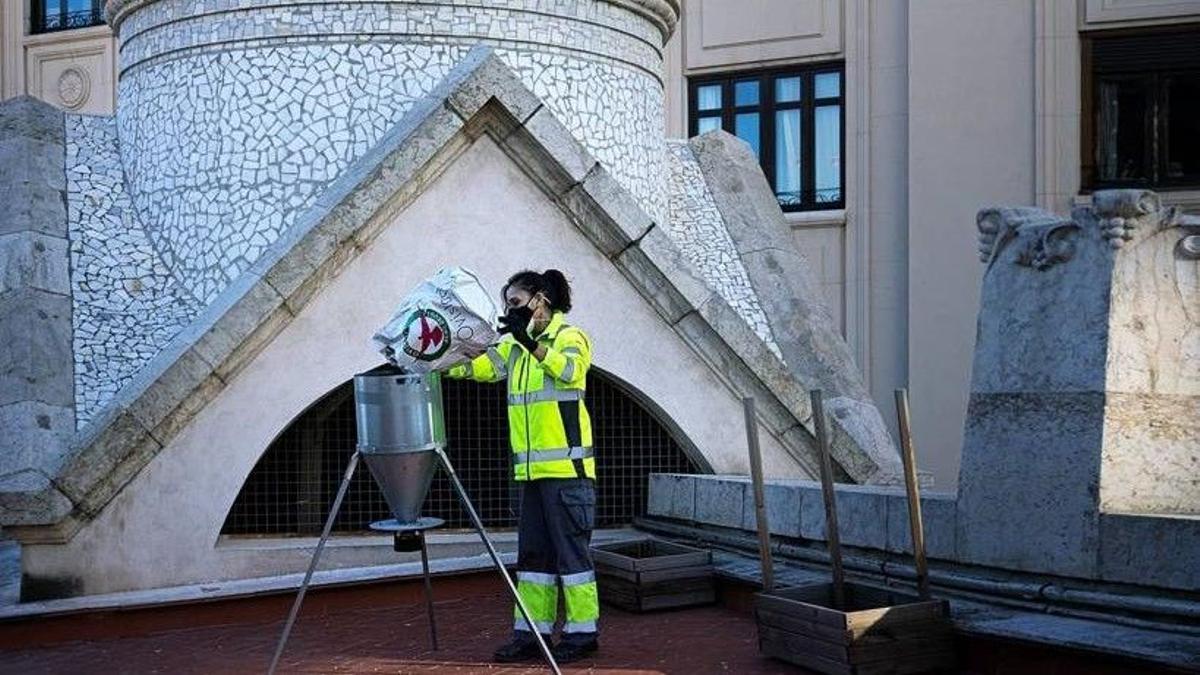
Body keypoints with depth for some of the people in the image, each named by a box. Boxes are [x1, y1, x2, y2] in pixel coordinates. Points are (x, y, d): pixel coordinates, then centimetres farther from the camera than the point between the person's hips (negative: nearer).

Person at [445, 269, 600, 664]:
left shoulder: (570, 337, -5)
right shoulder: (515, 347, 16)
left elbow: (569, 370, -26)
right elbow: (478, 366, 6)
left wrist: (530, 340, -36)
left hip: (566, 468, -7)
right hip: (532, 470, 7)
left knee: (571, 551, -2)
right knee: (533, 554, 10)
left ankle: (583, 632, 6)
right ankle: (532, 632, 16)